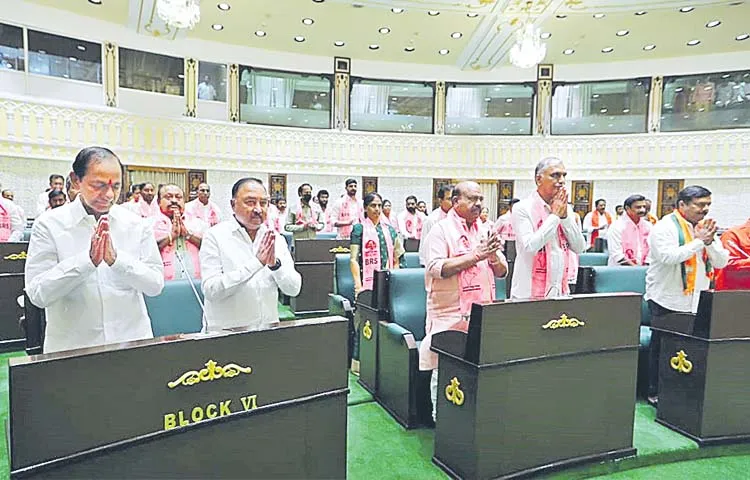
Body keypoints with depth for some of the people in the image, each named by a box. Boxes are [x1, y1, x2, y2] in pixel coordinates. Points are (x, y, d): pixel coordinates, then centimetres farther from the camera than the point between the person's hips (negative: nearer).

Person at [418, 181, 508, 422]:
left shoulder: (484, 231, 16)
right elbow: (436, 268, -18)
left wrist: (493, 256, -6)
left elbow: (502, 271, 16)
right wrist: (476, 256, -17)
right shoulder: (442, 229, -4)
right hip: (450, 315, -6)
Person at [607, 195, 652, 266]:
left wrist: (645, 266, -1)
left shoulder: (647, 226, 9)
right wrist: (635, 267, -14)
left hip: (642, 268, 5)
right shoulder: (617, 226, -9)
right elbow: (616, 254, -14)